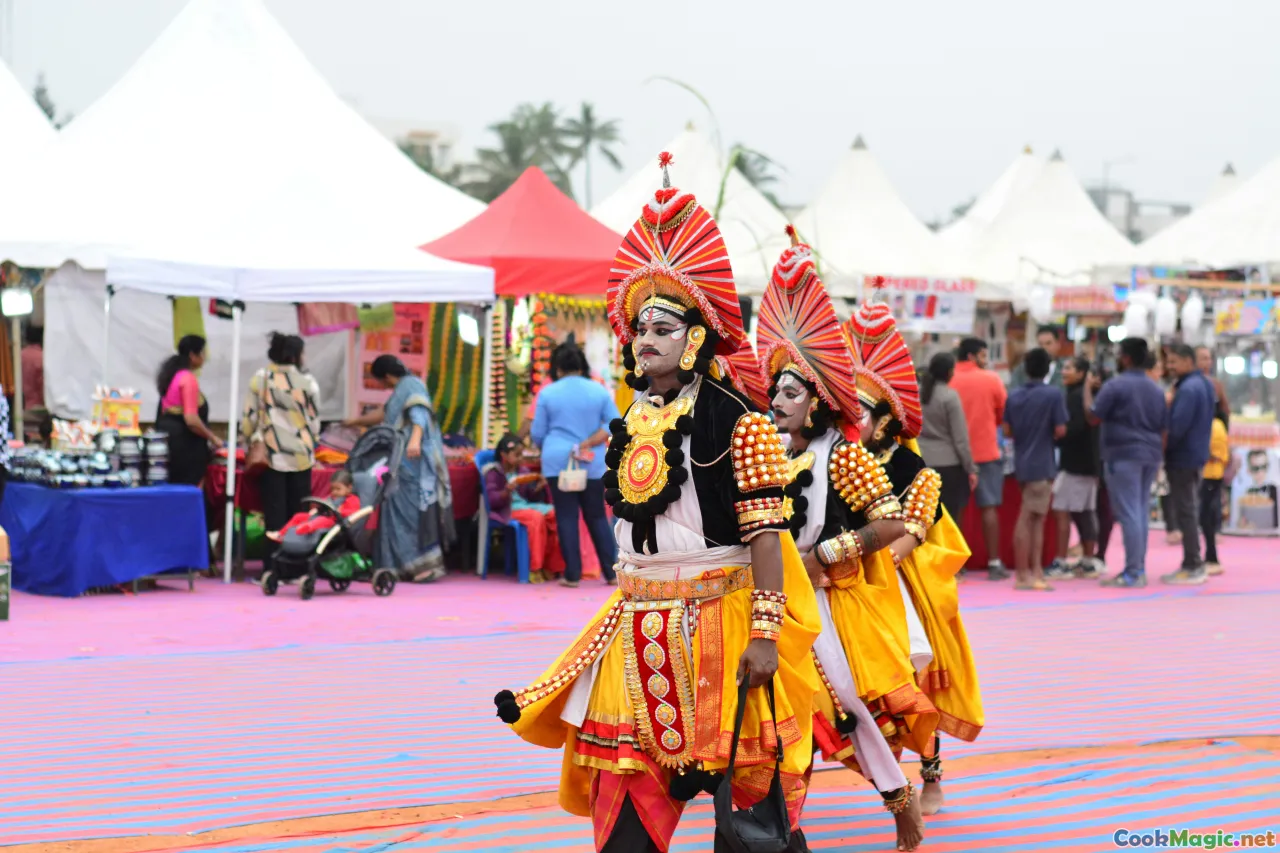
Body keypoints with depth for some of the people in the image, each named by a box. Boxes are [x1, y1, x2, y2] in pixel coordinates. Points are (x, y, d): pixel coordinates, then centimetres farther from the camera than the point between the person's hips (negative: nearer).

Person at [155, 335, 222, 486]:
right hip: (184, 443, -9)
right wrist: (212, 438, -9)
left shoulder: (173, 375, 13)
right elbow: (191, 419, -21)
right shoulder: (188, 379, -15)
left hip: (169, 437, 9)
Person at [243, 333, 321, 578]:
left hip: (271, 456, 0)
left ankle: (273, 569, 1)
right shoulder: (307, 383, -4)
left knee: (274, 514, 3)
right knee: (298, 514, 7)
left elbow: (249, 420, -1)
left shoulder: (259, 380, -2)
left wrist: (252, 443, 15)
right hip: (300, 456, 0)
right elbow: (314, 423, 2)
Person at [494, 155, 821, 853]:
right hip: (637, 627, 6)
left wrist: (765, 634, -21)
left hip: (716, 619, -6)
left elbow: (765, 532, -15)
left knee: (743, 789, 2)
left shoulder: (736, 421, -10)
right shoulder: (629, 427, 11)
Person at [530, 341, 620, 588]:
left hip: (557, 462, -2)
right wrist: (588, 443, -8)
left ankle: (573, 574, 1)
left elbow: (537, 434, 4)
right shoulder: (598, 390, 3)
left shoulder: (548, 393, -1)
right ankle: (611, 571, 9)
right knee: (597, 517, 10)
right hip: (592, 464, 2)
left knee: (567, 518, 2)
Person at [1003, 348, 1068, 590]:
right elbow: (1060, 430, -13)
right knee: (1028, 519, -5)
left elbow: (1007, 431, 7)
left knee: (1037, 518, 13)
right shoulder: (1054, 394, -10)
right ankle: (1023, 575, -1)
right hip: (1042, 464, -6)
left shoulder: (1014, 396, 6)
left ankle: (1036, 571, 13)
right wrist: (1048, 434, 8)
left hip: (1022, 463, 6)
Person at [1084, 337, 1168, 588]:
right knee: (1141, 511, 12)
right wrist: (1158, 456, 21)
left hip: (1123, 454, -7)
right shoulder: (1156, 389, 13)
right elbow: (1163, 428, 15)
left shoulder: (1115, 385, -9)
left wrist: (1087, 390, 5)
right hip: (1150, 455, 7)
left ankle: (1133, 572, -9)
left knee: (1128, 513, -8)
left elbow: (1093, 417, -8)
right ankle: (1140, 569, 15)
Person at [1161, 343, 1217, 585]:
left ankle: (1192, 567, -4)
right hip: (1198, 455, 10)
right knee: (1190, 510, 14)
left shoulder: (1188, 389, -19)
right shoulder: (1205, 384, 12)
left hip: (1182, 458, -10)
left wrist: (1162, 448, -10)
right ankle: (1193, 563, 19)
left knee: (1186, 512, -5)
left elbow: (1177, 427, -23)